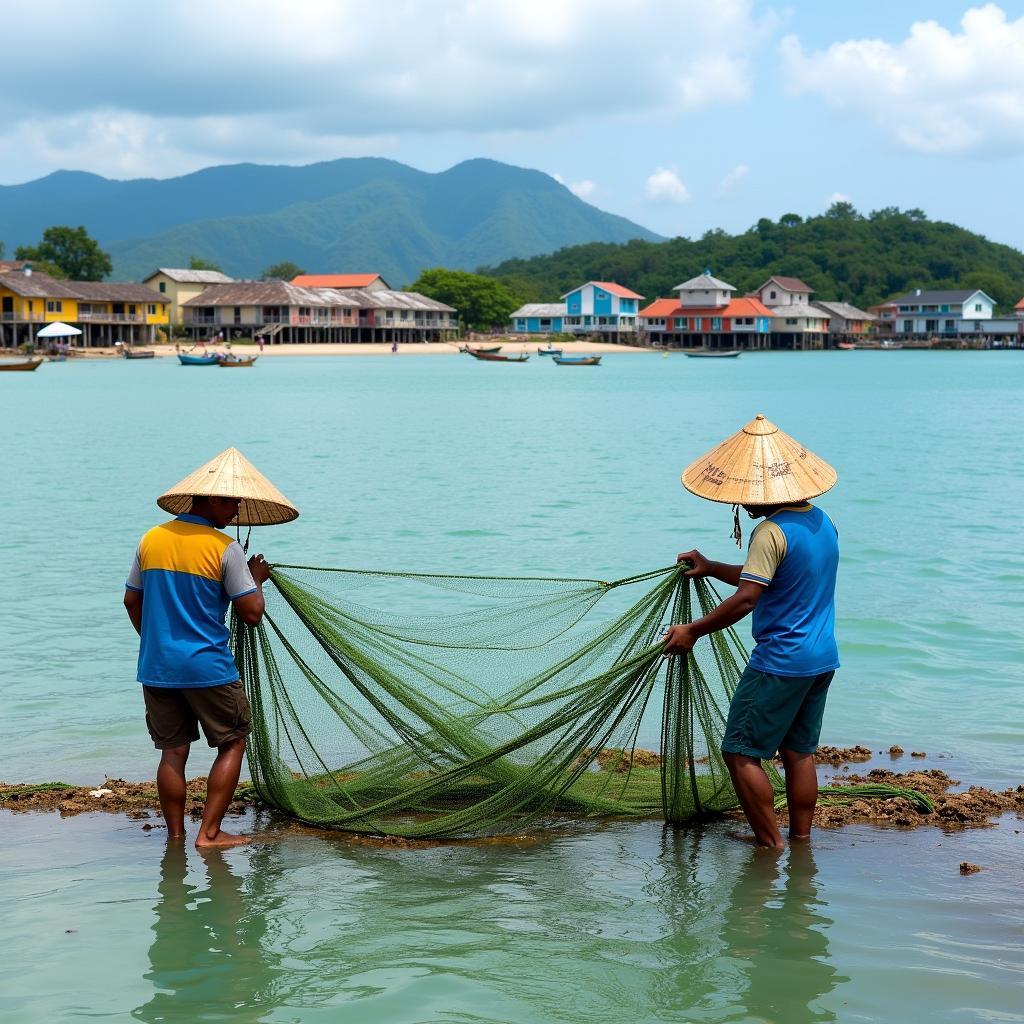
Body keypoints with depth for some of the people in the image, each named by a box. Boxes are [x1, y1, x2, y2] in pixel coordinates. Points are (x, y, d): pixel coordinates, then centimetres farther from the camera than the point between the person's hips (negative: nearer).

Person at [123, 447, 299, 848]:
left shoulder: (150, 540, 6)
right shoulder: (225, 549, -11)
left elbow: (132, 600, 14)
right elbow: (251, 613, -11)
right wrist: (257, 579, 8)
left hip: (156, 668, 5)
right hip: (207, 668, -5)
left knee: (173, 751, 11)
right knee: (232, 742, 9)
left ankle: (175, 836, 13)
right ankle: (210, 832, 3)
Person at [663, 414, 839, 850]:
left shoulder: (772, 532, -19)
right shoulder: (821, 521, 10)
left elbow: (746, 599, -22)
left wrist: (692, 631, -13)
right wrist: (711, 568, 21)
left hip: (780, 662, -9)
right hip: (822, 659, 9)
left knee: (741, 752, 0)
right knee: (799, 753, 15)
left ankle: (770, 846, 1)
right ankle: (801, 844, 18)